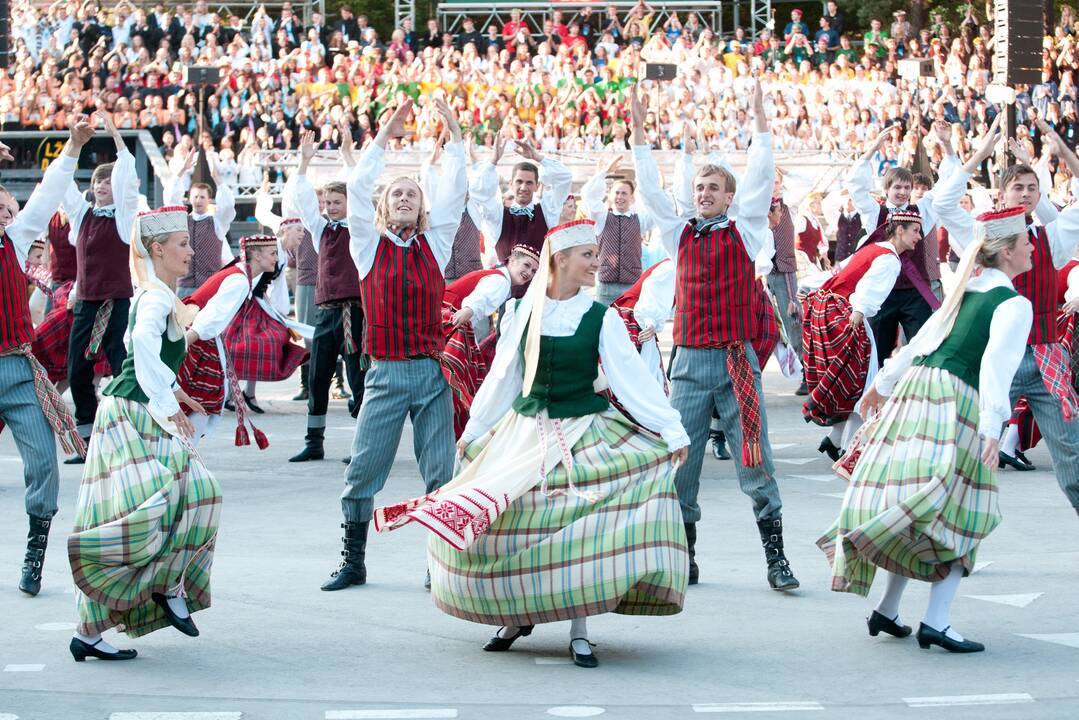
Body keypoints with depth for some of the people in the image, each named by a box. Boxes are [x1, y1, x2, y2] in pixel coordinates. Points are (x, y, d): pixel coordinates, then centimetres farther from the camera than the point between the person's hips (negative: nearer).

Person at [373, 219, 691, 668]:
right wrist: (474, 431, 17)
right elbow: (502, 378, 12)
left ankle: (579, 633, 1)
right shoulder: (520, 312, 3)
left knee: (580, 528, -12)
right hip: (525, 431, 2)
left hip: (584, 434, -2)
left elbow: (633, 379, -4)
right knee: (502, 523, -1)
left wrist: (672, 430, -8)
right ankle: (518, 614, 22)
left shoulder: (601, 318, -2)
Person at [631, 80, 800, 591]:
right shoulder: (680, 235, 11)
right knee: (680, 462, 2)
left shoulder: (745, 232, 5)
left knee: (754, 461, -3)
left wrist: (759, 121, -8)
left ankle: (775, 559, 1)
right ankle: (684, 559, 11)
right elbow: (650, 189, 8)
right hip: (689, 361, 3)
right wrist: (638, 131, 2)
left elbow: (761, 180, -3)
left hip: (735, 361, -2)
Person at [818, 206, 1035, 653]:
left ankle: (887, 611, 17)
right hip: (955, 399, -8)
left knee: (913, 510, 14)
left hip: (916, 385, 8)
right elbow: (996, 364, -17)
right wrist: (992, 428, -24)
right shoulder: (1014, 305, -5)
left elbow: (921, 340, 25)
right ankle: (936, 622, -13)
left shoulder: (966, 291, 19)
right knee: (962, 515, -4)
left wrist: (883, 385, 35)